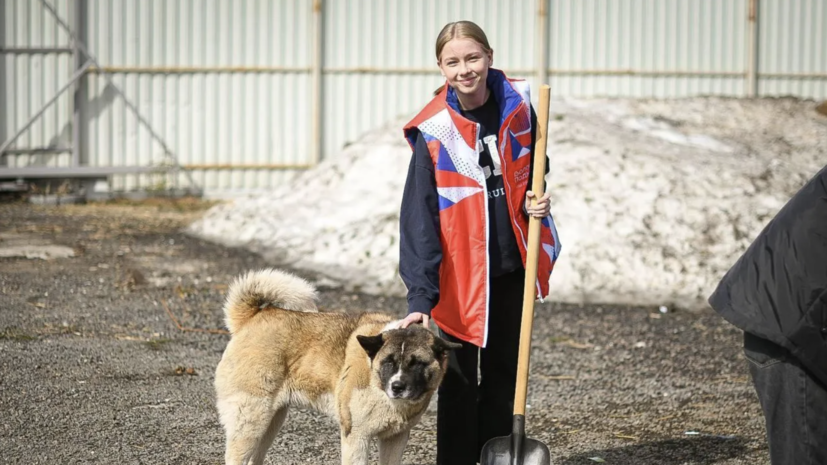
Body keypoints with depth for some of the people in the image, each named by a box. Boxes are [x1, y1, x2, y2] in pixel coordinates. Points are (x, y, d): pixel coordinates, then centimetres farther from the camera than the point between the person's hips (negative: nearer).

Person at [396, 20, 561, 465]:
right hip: (459, 267, -4)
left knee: (504, 371, 15)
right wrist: (420, 297, -26)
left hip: (510, 264, 4)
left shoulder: (516, 105, -3)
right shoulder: (433, 129, -14)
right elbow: (419, 216, -18)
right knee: (459, 377, 2)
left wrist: (535, 198, -6)